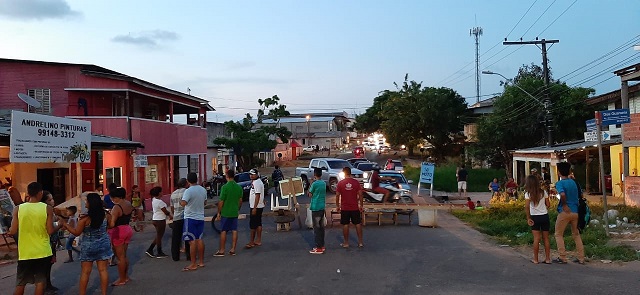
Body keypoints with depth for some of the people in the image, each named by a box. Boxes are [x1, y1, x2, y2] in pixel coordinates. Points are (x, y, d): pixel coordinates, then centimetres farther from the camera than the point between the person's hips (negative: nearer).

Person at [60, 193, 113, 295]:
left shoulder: (85, 219, -18)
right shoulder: (105, 215, -8)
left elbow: (76, 233, -7)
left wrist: (65, 224, 4)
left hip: (89, 246, -3)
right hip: (103, 244, 3)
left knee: (85, 272, 9)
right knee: (103, 270, 8)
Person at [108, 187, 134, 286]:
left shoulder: (116, 207, -20)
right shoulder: (129, 204, 4)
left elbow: (112, 224, -27)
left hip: (118, 231, -8)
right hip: (128, 229, 8)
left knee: (120, 256, 2)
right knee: (124, 255, 18)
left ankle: (122, 279, 10)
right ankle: (126, 276, 27)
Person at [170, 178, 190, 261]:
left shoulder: (173, 194, 15)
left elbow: (172, 208, 19)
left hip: (176, 218, 5)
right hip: (185, 217, -5)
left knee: (175, 238, 8)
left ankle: (175, 256, 11)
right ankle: (189, 255, 3)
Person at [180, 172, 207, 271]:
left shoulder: (188, 191, -17)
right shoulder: (203, 190, 5)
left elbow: (183, 203, -29)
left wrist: (180, 201, -8)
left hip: (190, 218, -7)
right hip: (200, 217, 7)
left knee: (192, 241, -3)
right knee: (199, 240, 15)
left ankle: (193, 264, 0)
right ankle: (201, 262, 21)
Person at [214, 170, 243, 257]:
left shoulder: (225, 187, -15)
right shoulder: (239, 187, 2)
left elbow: (221, 201, -13)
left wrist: (218, 212, -3)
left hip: (225, 213, -5)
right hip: (235, 213, 5)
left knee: (223, 231, 2)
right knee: (234, 231, 8)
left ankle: (221, 251, 7)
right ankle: (233, 250, 11)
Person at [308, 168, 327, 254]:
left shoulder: (315, 184, -14)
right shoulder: (324, 183, 9)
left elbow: (310, 195, -5)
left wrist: (309, 188, 7)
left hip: (315, 208, -8)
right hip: (322, 207, 8)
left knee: (316, 227, -5)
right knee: (321, 227, 13)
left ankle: (318, 248, -4)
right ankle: (322, 245, 20)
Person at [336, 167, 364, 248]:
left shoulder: (340, 183, -6)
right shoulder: (356, 182, -4)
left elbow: (337, 195, -4)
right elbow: (360, 194, -3)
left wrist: (337, 206, 7)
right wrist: (361, 205, 6)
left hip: (344, 208, -1)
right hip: (355, 207, 1)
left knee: (345, 225, 6)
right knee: (358, 224, 10)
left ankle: (346, 243, 11)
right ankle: (360, 242, 12)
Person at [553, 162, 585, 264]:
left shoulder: (560, 183, -11)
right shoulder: (573, 182, 11)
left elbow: (562, 194, -29)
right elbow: (577, 196, 17)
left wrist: (564, 205, -16)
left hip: (565, 212, -6)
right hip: (575, 212, 6)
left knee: (558, 234, 6)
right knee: (576, 234, 16)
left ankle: (562, 258, 5)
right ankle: (581, 258, 16)